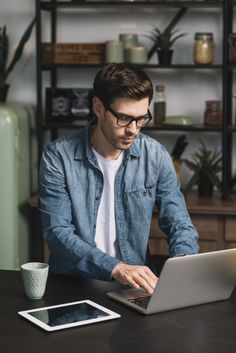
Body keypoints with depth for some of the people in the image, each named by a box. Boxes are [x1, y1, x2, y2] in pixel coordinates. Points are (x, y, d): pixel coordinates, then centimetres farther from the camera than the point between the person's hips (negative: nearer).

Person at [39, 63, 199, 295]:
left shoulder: (155, 156, 0)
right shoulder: (58, 157, -8)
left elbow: (180, 225, 4)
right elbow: (57, 233, -14)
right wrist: (115, 268, -28)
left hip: (136, 284, 2)